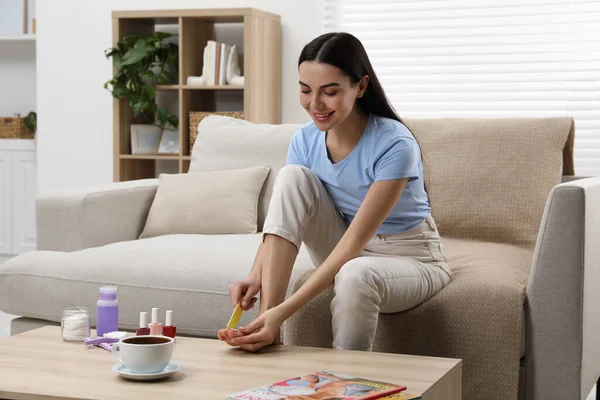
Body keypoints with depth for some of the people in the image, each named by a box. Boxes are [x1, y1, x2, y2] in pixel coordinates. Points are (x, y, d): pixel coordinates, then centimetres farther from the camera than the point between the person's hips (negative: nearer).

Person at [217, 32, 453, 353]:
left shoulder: (394, 146, -26)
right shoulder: (305, 140, -8)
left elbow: (354, 241, -31)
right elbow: (281, 217, -12)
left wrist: (285, 310, -38)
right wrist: (255, 276, -34)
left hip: (410, 260, -5)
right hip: (345, 255, 5)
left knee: (356, 273, -40)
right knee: (292, 176, -19)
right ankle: (264, 325, -26)